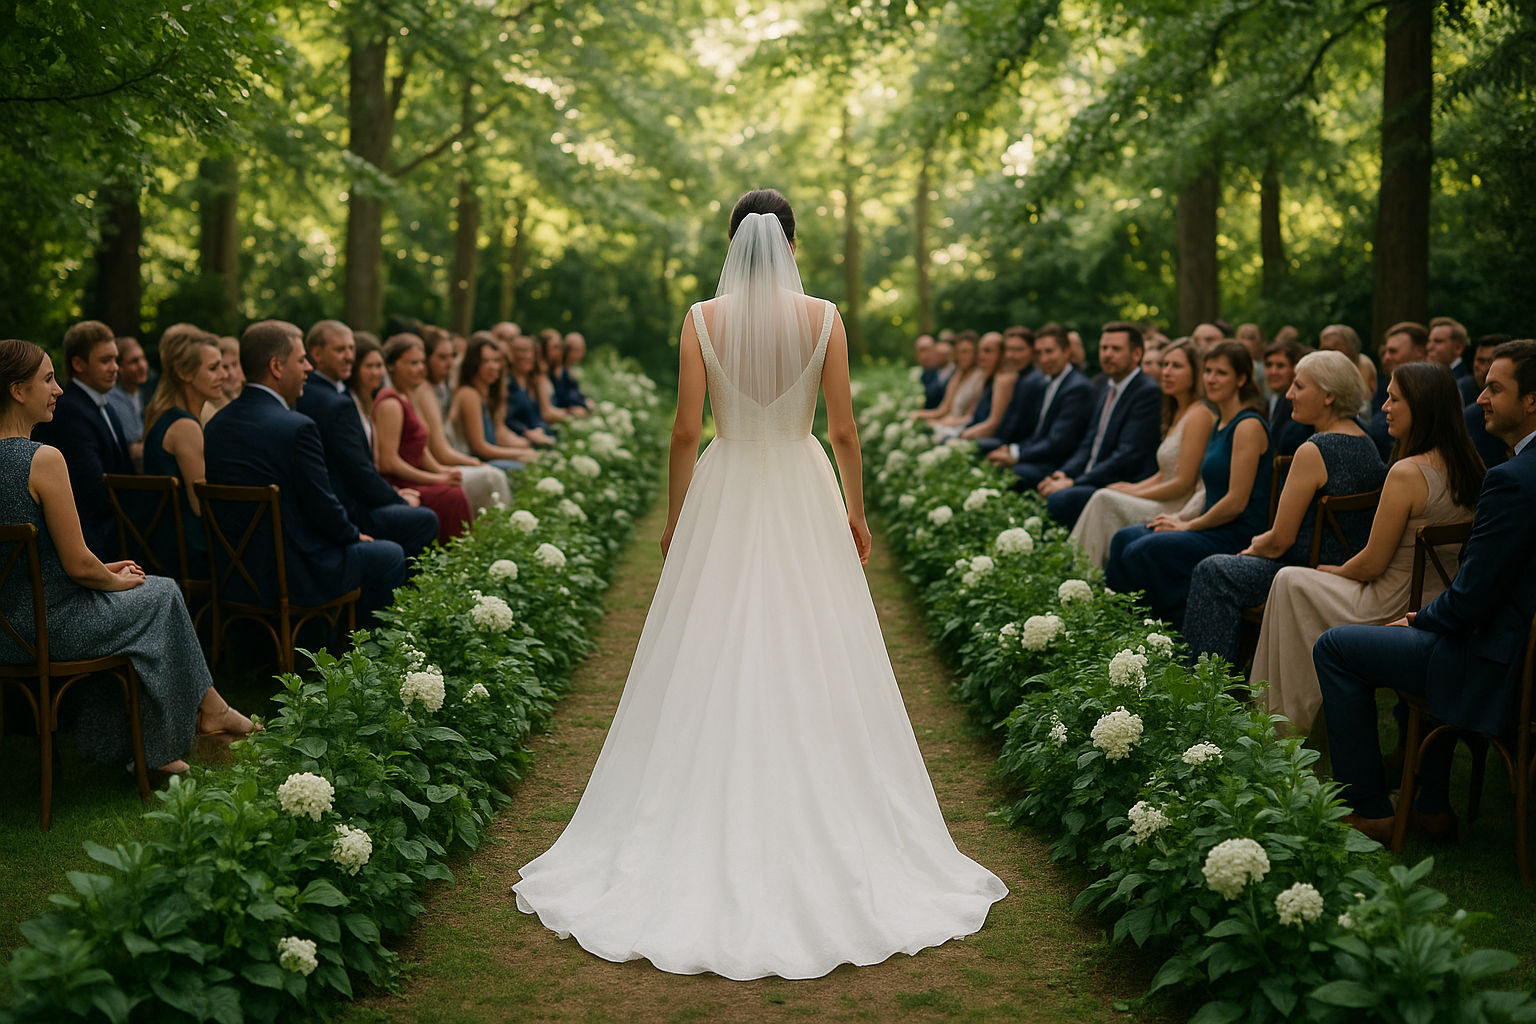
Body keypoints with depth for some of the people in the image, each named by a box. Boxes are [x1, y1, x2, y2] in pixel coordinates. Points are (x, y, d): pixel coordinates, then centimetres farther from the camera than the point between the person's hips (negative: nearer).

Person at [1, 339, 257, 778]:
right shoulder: (44, 459, -22)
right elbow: (78, 565, -19)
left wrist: (104, 570, 15)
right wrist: (116, 580, 2)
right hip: (48, 626, -8)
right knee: (162, 594, 14)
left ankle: (112, 744, 33)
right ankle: (205, 707, 29)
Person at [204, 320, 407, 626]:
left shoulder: (215, 425, 4)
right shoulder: (297, 428, -21)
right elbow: (324, 510, -17)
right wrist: (355, 535, 5)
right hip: (297, 578, -8)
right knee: (390, 555, 14)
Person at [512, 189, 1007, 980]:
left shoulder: (702, 319, -3)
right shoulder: (823, 318, -3)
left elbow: (685, 429, -4)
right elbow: (843, 429, -1)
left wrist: (674, 521, 6)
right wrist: (855, 511, 10)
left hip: (724, 494, 0)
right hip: (805, 497, 0)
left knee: (713, 665, 7)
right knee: (811, 660, 7)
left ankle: (711, 833, 12)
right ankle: (818, 832, 13)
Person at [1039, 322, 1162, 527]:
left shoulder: (1148, 392, -12)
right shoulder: (1110, 387, 17)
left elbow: (1127, 456, -19)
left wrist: (1074, 483, -19)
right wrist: (1065, 473, 0)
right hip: (1094, 482, 9)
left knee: (1059, 500, -29)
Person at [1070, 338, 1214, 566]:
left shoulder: (1200, 415, -11)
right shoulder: (1177, 414, 18)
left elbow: (1184, 483, -15)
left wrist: (1134, 493, -8)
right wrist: (1132, 488, 2)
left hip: (1184, 512, -9)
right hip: (1168, 505, 9)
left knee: (1105, 500, -20)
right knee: (1103, 498, -8)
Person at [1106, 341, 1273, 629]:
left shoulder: (1249, 426, -14)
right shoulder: (1219, 424, 15)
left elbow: (1236, 502, -18)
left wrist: (1188, 526, -10)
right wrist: (1182, 519, 6)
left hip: (1239, 535, -9)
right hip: (1214, 527, 10)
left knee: (1142, 551, -22)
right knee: (1125, 538, -3)